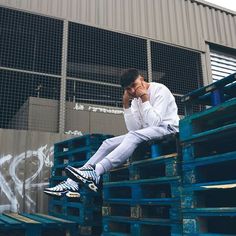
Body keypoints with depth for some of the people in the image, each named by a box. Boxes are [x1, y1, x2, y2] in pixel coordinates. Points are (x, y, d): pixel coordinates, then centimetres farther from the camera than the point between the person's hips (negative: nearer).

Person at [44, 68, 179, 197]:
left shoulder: (160, 90, -9)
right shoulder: (136, 99, 10)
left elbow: (154, 123, -22)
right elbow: (134, 128, -3)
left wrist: (145, 98, -21)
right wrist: (126, 104, -9)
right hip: (145, 134, 7)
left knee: (133, 137, -36)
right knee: (108, 143, -7)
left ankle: (95, 174, -46)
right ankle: (73, 183, -15)